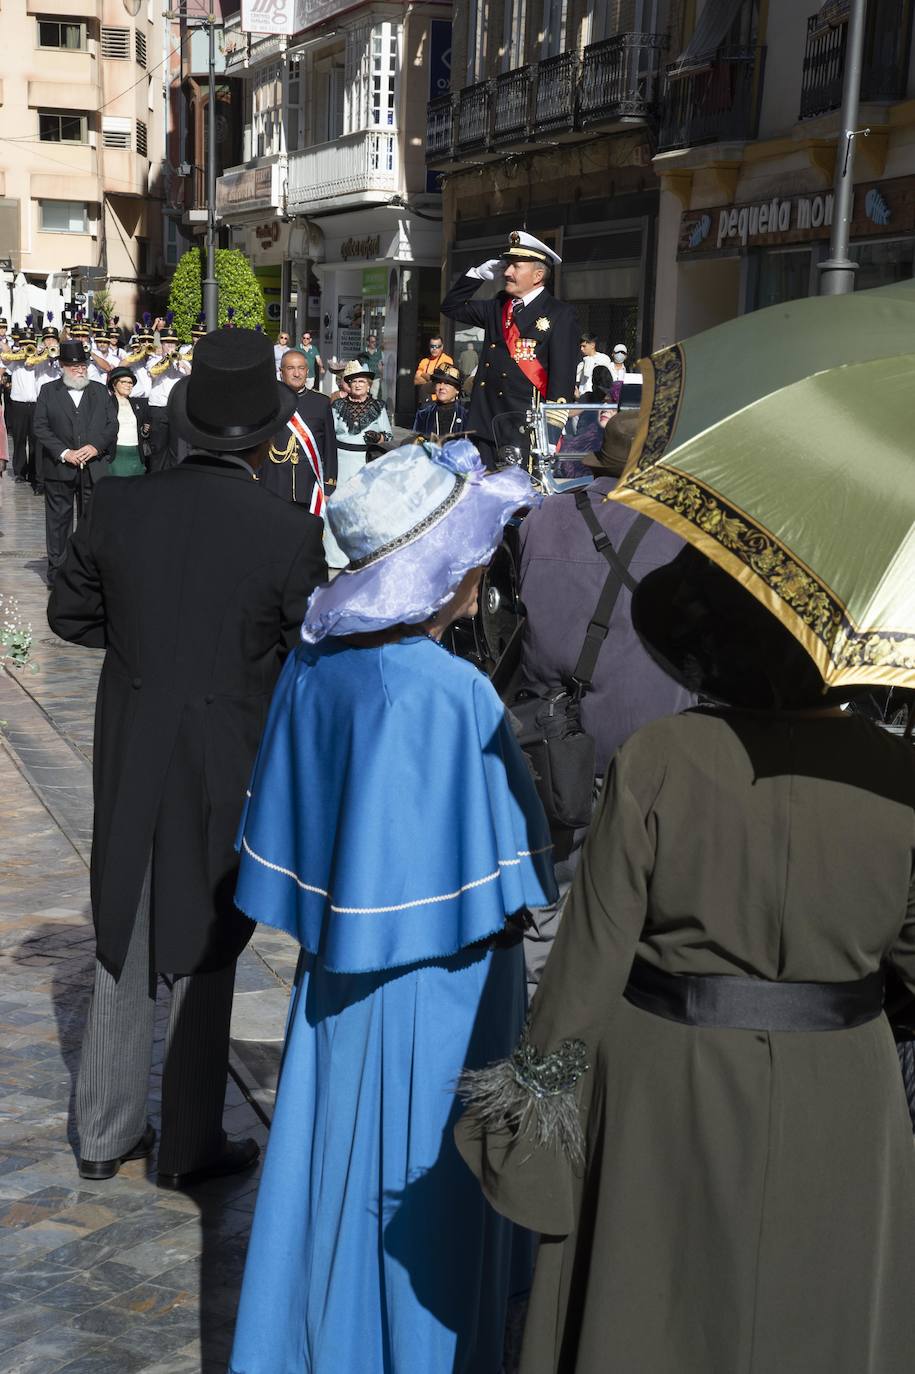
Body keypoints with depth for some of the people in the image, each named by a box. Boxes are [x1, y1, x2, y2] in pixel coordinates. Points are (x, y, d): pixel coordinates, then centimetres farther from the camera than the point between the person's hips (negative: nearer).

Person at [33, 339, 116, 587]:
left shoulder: (99, 390, 11)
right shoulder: (48, 391, 5)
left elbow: (112, 425, 7)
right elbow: (40, 427, -2)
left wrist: (96, 446, -10)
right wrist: (64, 453, -12)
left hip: (94, 467, 1)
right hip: (59, 469, -1)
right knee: (58, 520, 4)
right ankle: (56, 572, 11)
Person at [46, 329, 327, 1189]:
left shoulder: (119, 507, -7)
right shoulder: (289, 535, -18)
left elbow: (71, 615, 5)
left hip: (130, 757, 3)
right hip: (229, 764, -3)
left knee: (124, 940, 18)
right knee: (202, 954, 12)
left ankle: (105, 1133, 30)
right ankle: (189, 1149, 25)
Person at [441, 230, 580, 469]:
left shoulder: (560, 316, -5)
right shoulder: (497, 308, 16)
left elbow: (562, 378, -11)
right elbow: (451, 306, 28)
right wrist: (477, 275, 12)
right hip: (487, 427, 6)